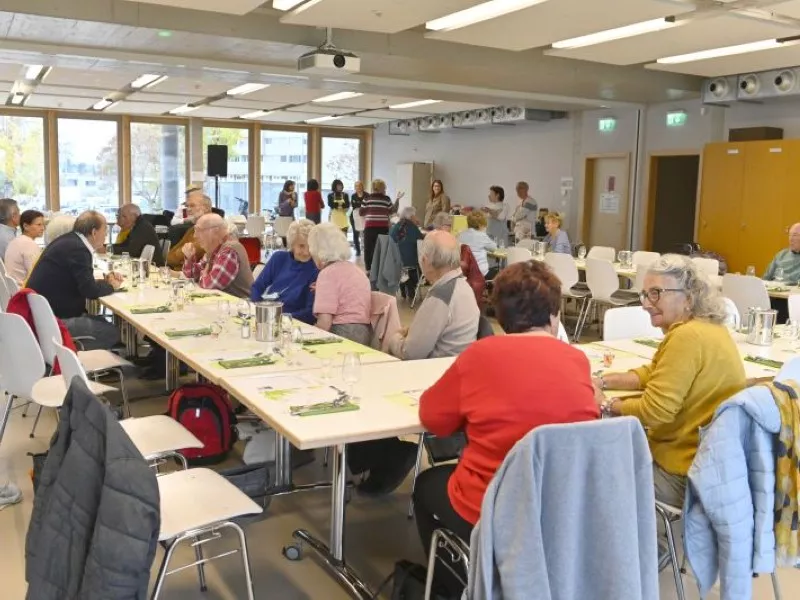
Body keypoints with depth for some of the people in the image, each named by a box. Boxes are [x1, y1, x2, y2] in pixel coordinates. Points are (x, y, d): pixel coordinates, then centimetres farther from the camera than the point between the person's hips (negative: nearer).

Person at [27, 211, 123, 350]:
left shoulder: (70, 242, 11)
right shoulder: (77, 248, -19)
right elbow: (90, 291, -20)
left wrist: (105, 281, 8)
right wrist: (111, 285, -1)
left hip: (46, 311, 10)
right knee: (112, 332, -10)